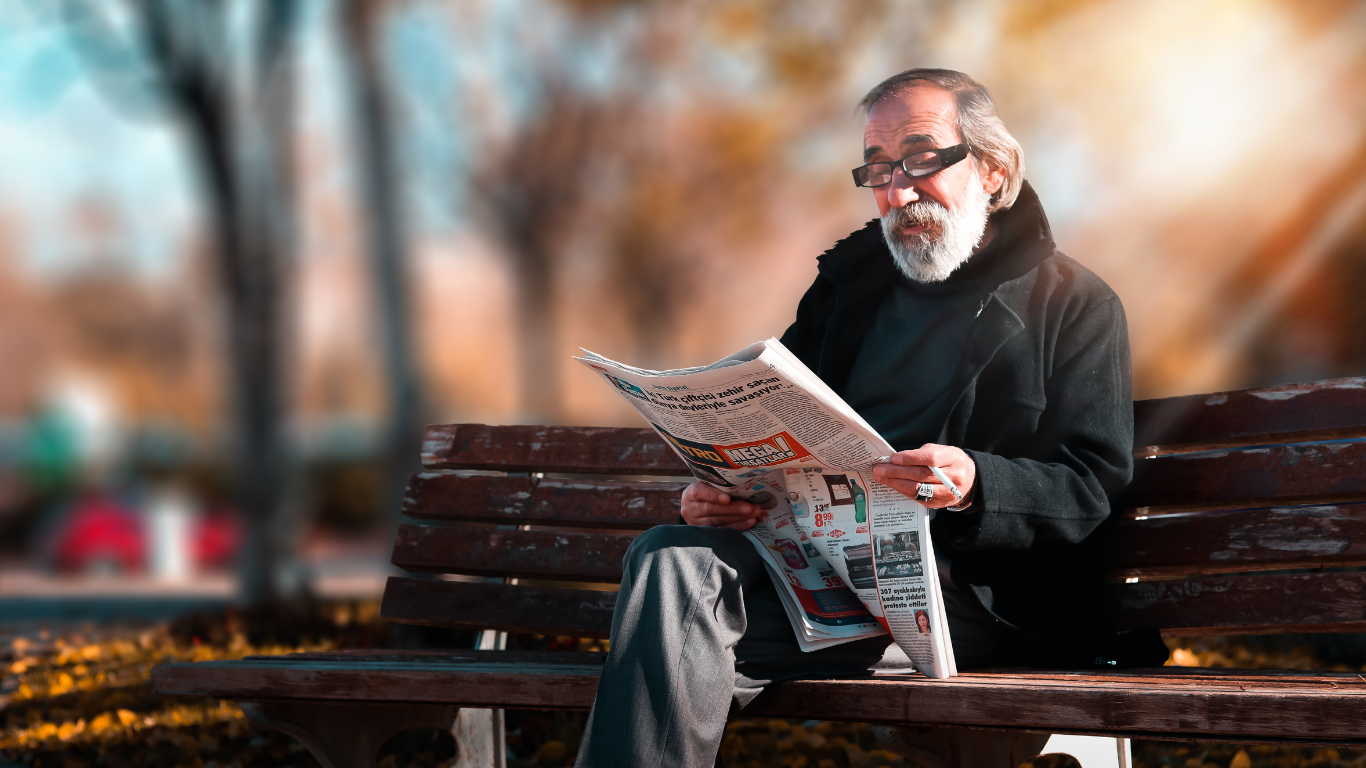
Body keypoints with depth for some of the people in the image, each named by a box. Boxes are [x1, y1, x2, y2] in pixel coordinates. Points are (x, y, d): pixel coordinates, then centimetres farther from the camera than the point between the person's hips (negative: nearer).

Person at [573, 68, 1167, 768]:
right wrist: (722, 487, 1)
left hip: (966, 586, -5)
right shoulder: (850, 277, 24)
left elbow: (1089, 486, -2)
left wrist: (975, 486, -23)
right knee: (669, 559, -29)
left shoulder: (1076, 304, 9)